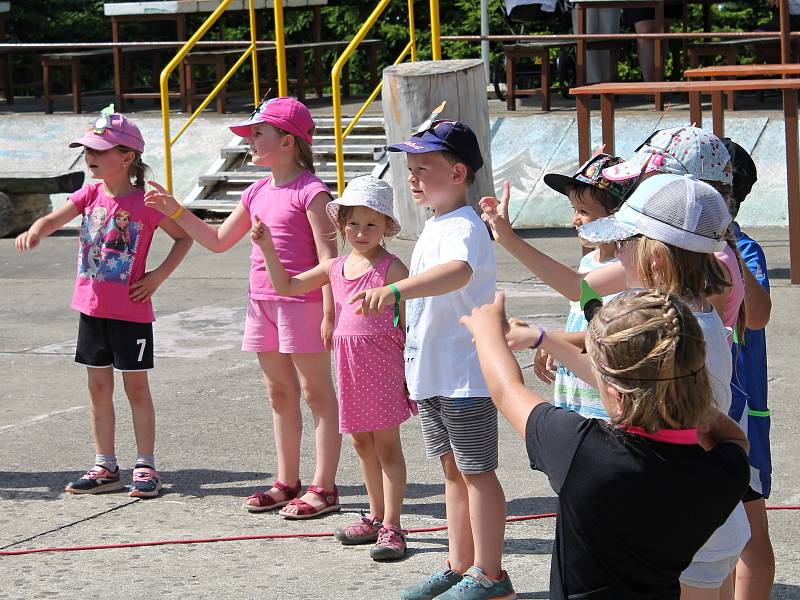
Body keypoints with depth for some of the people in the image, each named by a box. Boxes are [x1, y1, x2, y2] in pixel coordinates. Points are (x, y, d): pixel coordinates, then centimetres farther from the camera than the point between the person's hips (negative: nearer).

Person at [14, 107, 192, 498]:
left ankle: (146, 467, 9)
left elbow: (185, 237, -2)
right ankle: (105, 467, 18)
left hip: (130, 309, -5)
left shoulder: (146, 203, -11)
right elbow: (55, 219, -11)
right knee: (99, 387, 10)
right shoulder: (91, 194, 2)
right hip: (91, 307, 5)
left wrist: (158, 275, -11)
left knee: (136, 387, 2)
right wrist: (35, 232, -33)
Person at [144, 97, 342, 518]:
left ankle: (324, 487, 0)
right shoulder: (258, 193, 13)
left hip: (302, 301, -8)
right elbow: (218, 240, 21)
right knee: (279, 394, 13)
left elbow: (328, 254, -14)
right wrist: (176, 213, 11)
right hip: (262, 301, 8)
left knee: (316, 392, -2)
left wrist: (329, 313, -19)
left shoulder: (310, 191, -11)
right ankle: (287, 482, 22)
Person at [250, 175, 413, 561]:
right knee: (362, 442, 14)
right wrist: (267, 248, 5)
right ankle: (377, 517, 27)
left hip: (384, 363, -7)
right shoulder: (336, 268, 10)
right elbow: (286, 286, 16)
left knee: (386, 444, -4)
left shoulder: (391, 268, -8)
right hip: (350, 365, 7)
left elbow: (407, 322, -7)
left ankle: (392, 527, -3)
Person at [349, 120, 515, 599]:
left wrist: (396, 290, -57)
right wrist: (414, 368, 24)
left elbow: (457, 272, -43)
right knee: (454, 471, 16)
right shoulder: (435, 227, 13)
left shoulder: (463, 228, -19)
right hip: (432, 375, 10)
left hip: (466, 375, -10)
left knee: (477, 472, -1)